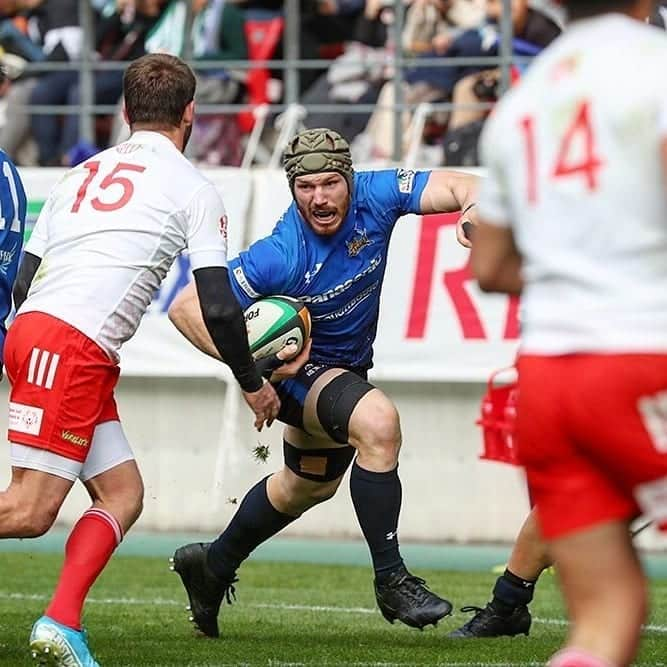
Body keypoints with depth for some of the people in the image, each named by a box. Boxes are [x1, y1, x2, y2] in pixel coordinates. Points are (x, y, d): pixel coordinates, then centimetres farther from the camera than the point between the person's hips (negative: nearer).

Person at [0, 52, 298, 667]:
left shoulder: (83, 174, 23)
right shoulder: (193, 189, 5)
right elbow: (217, 307, 0)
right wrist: (253, 384, 14)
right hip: (74, 347, -8)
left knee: (123, 495, 9)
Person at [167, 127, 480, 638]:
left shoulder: (374, 197, -23)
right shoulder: (280, 256, -34)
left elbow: (455, 186, -24)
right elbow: (185, 307, -31)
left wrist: (472, 207, -47)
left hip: (348, 365, 7)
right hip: (294, 368, -7)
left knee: (310, 484, 27)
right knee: (378, 422, -34)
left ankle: (213, 566, 49)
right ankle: (391, 581, -25)